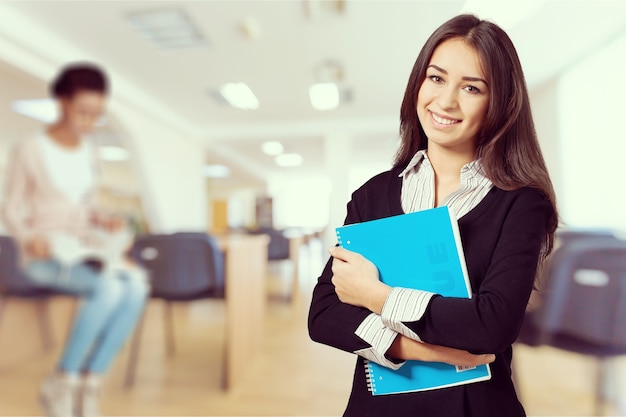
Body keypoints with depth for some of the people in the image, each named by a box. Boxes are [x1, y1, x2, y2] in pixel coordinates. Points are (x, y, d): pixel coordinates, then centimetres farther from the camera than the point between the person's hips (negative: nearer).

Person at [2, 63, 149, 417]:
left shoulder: (89, 151, 11)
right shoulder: (31, 150, -4)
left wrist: (106, 219, -4)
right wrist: (30, 238, -19)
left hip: (87, 248, 5)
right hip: (45, 254, -4)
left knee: (137, 286, -27)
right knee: (109, 288, -34)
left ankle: (88, 383, -12)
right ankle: (61, 383, -10)